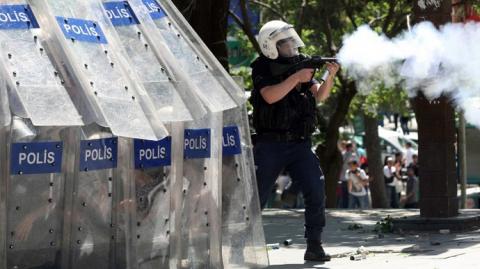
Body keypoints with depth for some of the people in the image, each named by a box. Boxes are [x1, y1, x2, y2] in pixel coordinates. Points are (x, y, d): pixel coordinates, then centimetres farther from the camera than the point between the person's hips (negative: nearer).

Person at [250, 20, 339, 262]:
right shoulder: (262, 69, -3)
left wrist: (330, 76, -16)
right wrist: (297, 77, -21)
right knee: (256, 197, 2)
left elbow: (320, 95, 2)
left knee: (316, 192, -10)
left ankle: (314, 247, -5)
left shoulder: (301, 63, 10)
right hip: (270, 145, -3)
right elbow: (271, 96, -20)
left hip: (300, 144, 4)